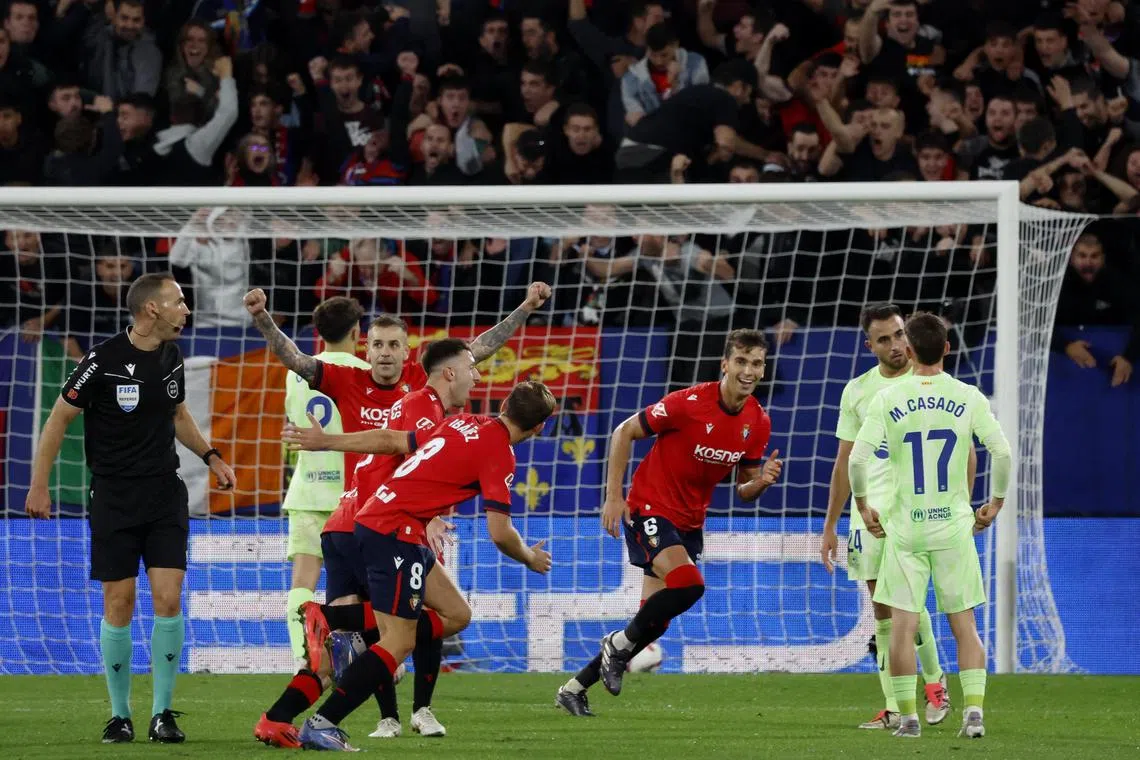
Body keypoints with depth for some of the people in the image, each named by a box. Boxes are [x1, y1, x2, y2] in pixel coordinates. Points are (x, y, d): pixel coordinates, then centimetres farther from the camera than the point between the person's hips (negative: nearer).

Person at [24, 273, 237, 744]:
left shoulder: (172, 357, 5)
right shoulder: (103, 362, -13)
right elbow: (59, 419, -4)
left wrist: (210, 457, 16)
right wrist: (39, 486, -4)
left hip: (165, 493, 4)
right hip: (114, 497, -4)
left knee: (168, 600, -7)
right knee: (119, 606, -2)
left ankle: (163, 713, 2)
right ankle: (120, 715, 11)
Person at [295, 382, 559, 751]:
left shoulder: (463, 423, 13)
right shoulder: (499, 453, -10)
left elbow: (393, 441, 20)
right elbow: (500, 533, -13)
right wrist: (531, 559, 8)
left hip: (372, 519, 9)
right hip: (396, 531, -9)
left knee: (457, 615, 12)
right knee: (400, 641, -9)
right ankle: (321, 725, -14)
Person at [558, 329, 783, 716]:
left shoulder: (758, 423, -2)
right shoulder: (689, 403, -20)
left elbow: (743, 488, 9)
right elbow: (625, 432, -9)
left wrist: (761, 481, -16)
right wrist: (613, 496, -13)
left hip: (690, 522, 7)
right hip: (650, 507, -7)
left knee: (653, 621, 6)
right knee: (689, 584, -29)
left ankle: (575, 688, 21)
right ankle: (620, 644, -6)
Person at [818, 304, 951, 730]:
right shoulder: (857, 391, 9)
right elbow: (844, 463, 14)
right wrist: (829, 527, 12)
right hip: (870, 513, 4)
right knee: (882, 610, 3)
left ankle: (934, 679, 8)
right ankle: (894, 708, 7)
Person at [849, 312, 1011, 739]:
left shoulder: (888, 399, -4)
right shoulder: (968, 398, -2)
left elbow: (858, 457, -9)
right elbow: (1001, 451, -5)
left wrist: (863, 506, 5)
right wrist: (996, 504, 9)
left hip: (905, 527, -1)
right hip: (955, 526, 1)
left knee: (902, 624, 4)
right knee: (964, 625, 7)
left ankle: (908, 717, 3)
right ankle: (973, 712, -2)